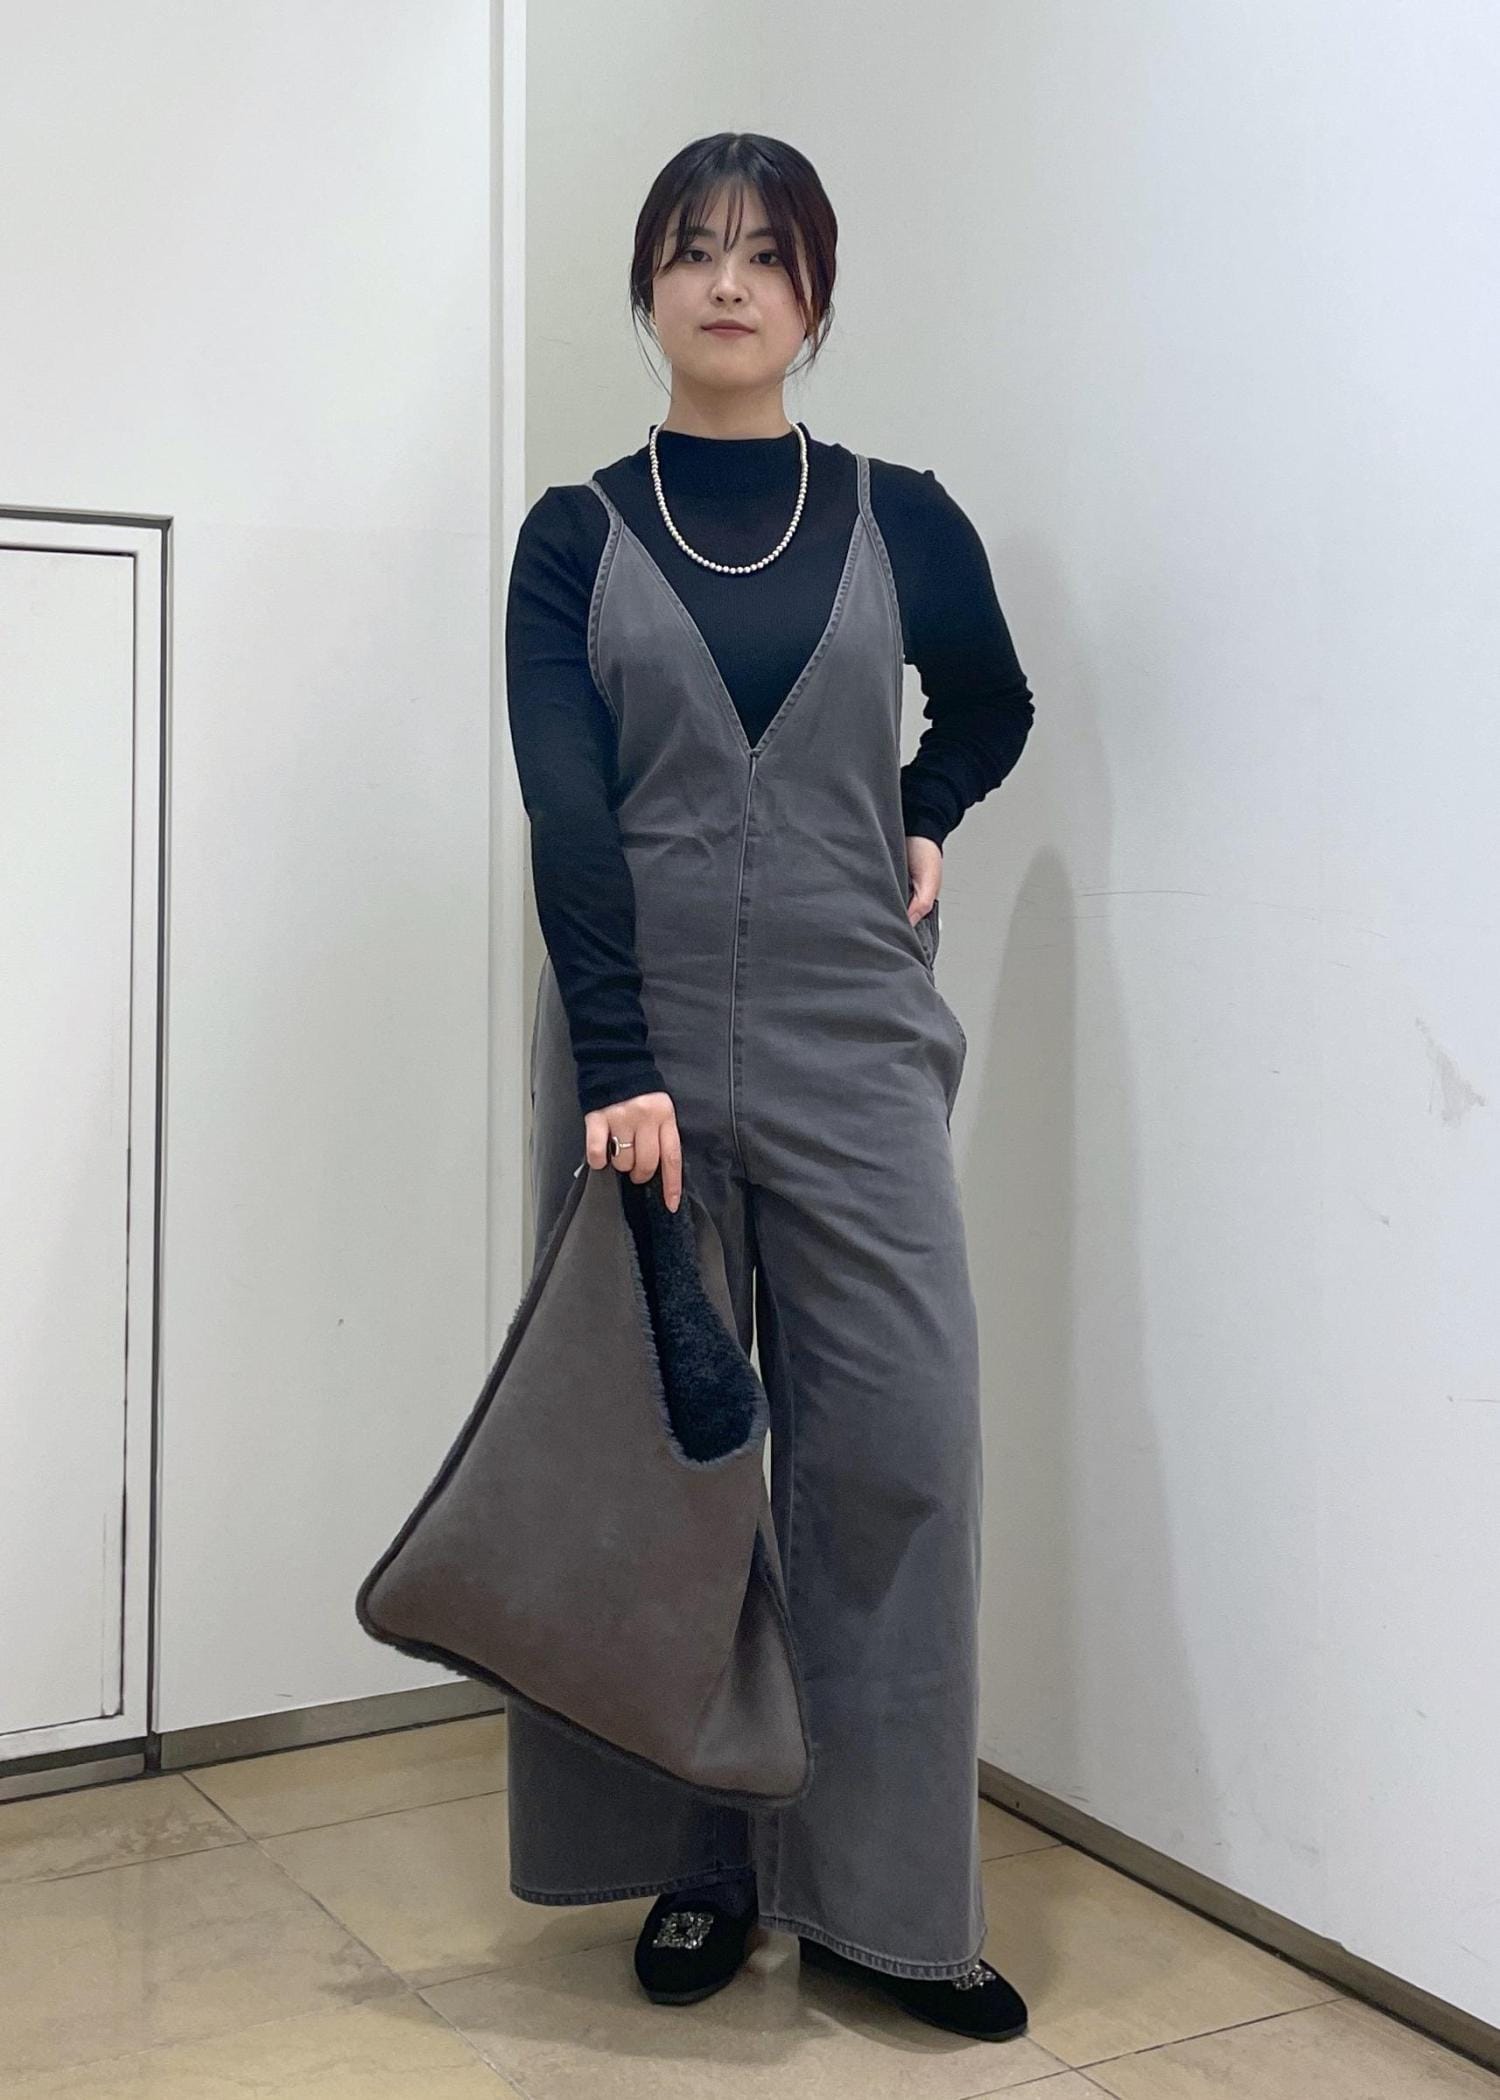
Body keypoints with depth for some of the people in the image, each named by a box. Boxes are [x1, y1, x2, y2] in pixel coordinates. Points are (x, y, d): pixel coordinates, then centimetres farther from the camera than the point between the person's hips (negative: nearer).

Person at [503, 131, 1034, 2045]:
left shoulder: (901, 522, 6)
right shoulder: (576, 536, 3)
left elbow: (992, 709, 25)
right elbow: (568, 810, -8)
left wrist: (925, 826, 5)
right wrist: (621, 1069, -18)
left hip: (852, 1043, 1)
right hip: (636, 1037, 0)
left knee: (894, 1451, -2)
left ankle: (885, 1899, 11)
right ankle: (699, 1868, 20)